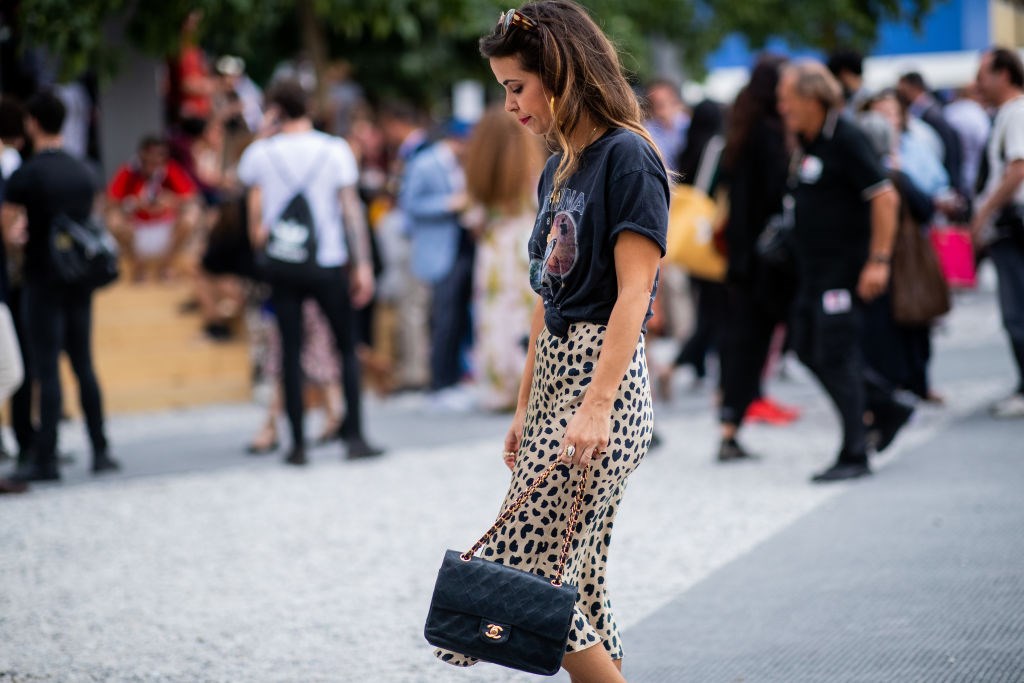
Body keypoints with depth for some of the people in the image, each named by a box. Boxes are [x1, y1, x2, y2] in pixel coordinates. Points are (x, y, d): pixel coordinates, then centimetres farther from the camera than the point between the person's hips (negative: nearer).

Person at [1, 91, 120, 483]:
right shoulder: (84, 174, 7)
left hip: (43, 281, -6)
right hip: (80, 283, 6)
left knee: (47, 370, -4)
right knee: (84, 366, 12)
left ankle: (45, 460, -3)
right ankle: (101, 452, 13)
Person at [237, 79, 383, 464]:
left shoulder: (261, 153, -1)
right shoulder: (334, 150, -2)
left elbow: (254, 212, -1)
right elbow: (351, 209, -3)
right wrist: (362, 265, -1)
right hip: (329, 264, 0)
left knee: (291, 353, 4)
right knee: (347, 349, 9)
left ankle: (298, 443, 3)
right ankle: (354, 436, 2)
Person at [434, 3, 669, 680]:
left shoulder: (628, 157, -11)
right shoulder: (558, 170, 16)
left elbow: (633, 293, -17)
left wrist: (595, 407, -23)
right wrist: (526, 408, 20)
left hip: (602, 377, -9)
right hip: (554, 374, 9)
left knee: (532, 575, -11)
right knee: (576, 579, 7)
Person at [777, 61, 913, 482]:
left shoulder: (846, 139, -16)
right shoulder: (806, 140, 11)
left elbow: (885, 197, -19)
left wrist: (879, 260, -22)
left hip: (844, 267, -9)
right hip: (813, 266, 9)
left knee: (836, 355, -9)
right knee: (809, 349, 12)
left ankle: (854, 456, -2)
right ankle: (887, 411, 26)